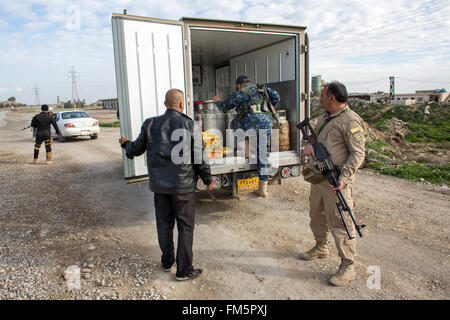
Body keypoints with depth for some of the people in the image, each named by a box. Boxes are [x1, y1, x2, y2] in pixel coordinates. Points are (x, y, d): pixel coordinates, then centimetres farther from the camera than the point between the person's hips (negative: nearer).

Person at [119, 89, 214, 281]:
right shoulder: (189, 125, -10)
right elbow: (200, 156, -8)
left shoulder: (150, 124, -1)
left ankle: (167, 262, 34)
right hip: (183, 185, -4)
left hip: (159, 185, 4)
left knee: (164, 224, 18)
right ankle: (184, 270, 14)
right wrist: (208, 180, 5)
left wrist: (125, 144, 33)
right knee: (185, 227, 7)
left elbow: (136, 149, 10)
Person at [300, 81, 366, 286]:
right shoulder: (324, 117, 13)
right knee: (316, 215, 20)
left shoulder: (350, 121, -14)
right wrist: (309, 144, -2)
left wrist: (344, 178, -26)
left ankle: (348, 266, 10)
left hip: (336, 180, -9)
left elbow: (357, 154, -16)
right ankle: (321, 248, 41)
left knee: (339, 222, -4)